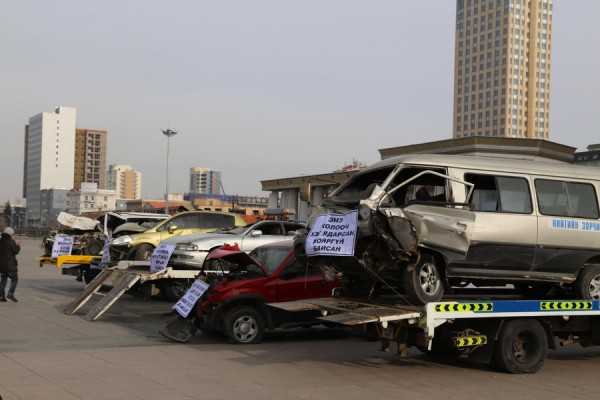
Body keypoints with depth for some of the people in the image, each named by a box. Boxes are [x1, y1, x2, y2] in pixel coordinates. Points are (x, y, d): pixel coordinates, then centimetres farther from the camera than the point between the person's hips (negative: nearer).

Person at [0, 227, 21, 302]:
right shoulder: (11, 241, -12)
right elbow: (16, 251, -9)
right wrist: (18, 246, 10)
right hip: (9, 264, -6)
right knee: (14, 279, 5)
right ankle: (10, 293, -10)